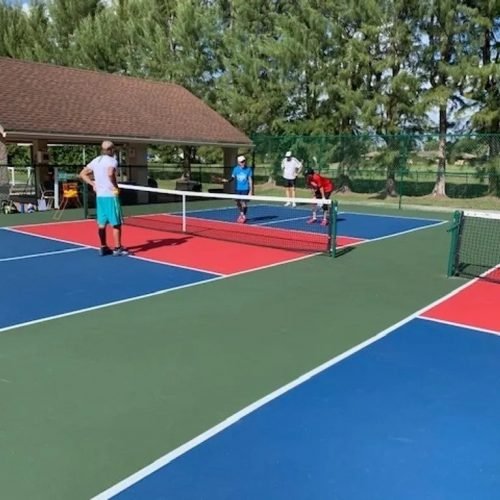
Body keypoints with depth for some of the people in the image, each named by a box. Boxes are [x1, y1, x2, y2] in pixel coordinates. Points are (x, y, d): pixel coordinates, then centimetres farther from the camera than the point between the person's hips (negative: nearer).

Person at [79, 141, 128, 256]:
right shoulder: (112, 161, -10)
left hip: (99, 195, 7)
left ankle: (103, 248, 17)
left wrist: (93, 184, 11)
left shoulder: (95, 161, 12)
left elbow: (82, 174, 14)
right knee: (116, 223, 0)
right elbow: (110, 174, -30)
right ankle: (117, 248, 1)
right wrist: (115, 186, -17)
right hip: (110, 195, -7)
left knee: (101, 223, 11)